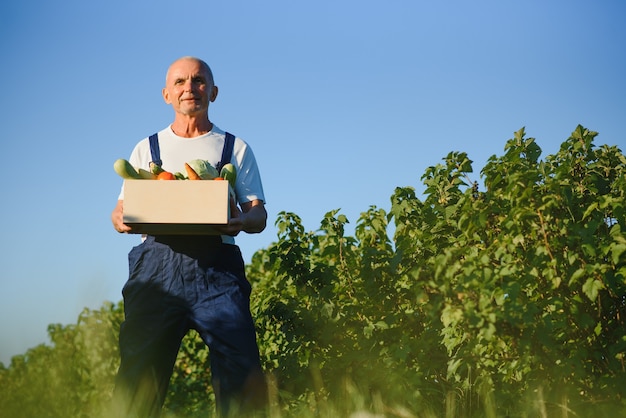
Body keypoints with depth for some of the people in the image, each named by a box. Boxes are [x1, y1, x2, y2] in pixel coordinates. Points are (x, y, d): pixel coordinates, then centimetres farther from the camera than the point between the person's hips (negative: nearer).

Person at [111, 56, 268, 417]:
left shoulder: (236, 148, 19)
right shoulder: (147, 149, 22)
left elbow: (259, 215, 10)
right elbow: (121, 211, 16)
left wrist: (242, 220, -14)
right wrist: (122, 219, -9)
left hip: (216, 267, -1)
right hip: (158, 262, 1)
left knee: (241, 371, -14)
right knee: (138, 373, -9)